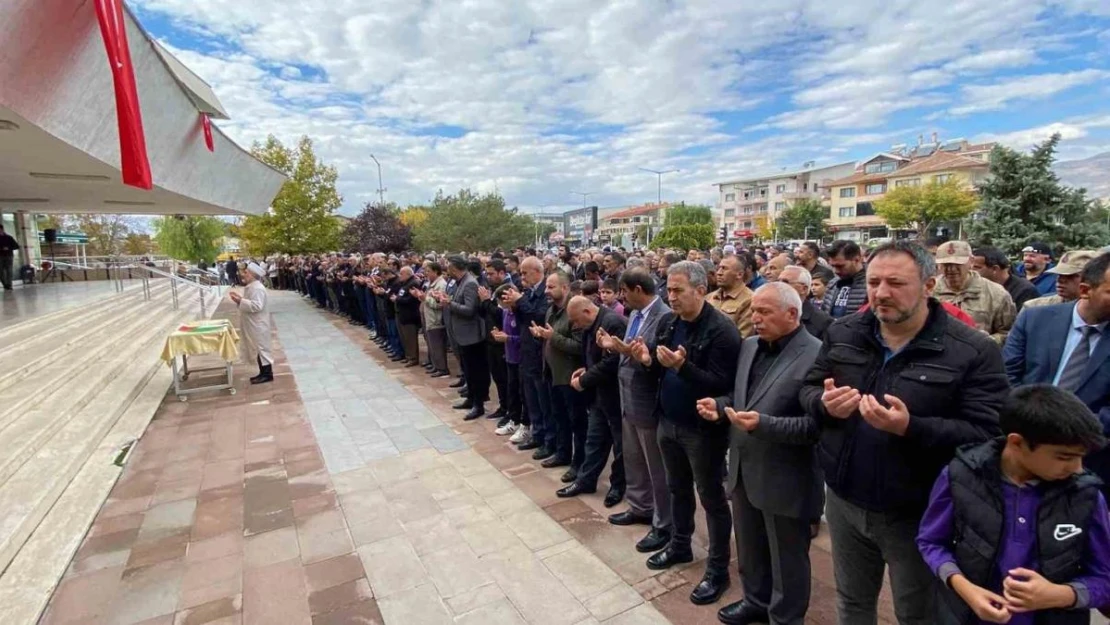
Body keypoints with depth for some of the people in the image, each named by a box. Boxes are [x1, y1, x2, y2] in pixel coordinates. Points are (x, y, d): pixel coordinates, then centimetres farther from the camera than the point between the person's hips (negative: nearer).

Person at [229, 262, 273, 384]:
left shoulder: (257, 288, -20)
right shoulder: (251, 286, 13)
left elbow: (256, 306, -29)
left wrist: (240, 301, -25)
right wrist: (239, 298, 6)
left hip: (258, 325, -10)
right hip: (254, 325, 10)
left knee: (261, 348, -5)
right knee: (259, 348, 14)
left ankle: (268, 374, 2)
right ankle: (263, 373, 21)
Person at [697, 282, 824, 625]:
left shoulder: (817, 356, -19)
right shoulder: (749, 346, 5)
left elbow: (816, 425, -23)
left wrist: (763, 424, -33)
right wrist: (721, 405, -4)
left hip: (784, 480, -7)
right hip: (744, 469, 7)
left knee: (786, 560, 16)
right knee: (749, 548, 25)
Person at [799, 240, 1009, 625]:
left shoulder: (973, 351, -15)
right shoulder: (842, 334, -2)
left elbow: (988, 433, -19)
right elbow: (808, 389, 4)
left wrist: (911, 428, -34)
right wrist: (824, 404, -19)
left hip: (916, 515, -3)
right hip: (845, 502, 4)